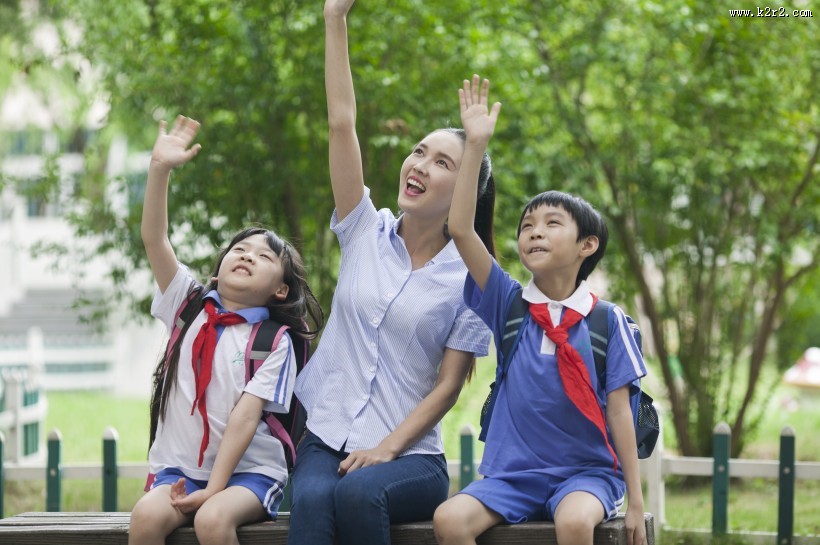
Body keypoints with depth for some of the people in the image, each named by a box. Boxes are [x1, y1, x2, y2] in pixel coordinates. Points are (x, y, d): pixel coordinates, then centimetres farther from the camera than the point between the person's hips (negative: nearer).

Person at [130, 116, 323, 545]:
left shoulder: (274, 342, -1)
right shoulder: (190, 307, 9)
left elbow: (245, 417, -10)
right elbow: (154, 239, -2)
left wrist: (213, 489, -19)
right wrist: (160, 169, -14)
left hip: (248, 470, -3)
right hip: (180, 468, 3)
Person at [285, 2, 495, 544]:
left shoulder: (469, 279, 1)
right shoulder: (367, 234, 9)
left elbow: (448, 385, -2)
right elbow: (342, 122, 3)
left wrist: (386, 449, -15)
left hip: (408, 455, -2)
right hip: (327, 439, 2)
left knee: (358, 492, -37)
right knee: (312, 500, -33)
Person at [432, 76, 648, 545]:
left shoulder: (607, 321, 0)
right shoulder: (510, 305, 4)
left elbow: (619, 409, 0)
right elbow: (461, 229, -6)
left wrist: (635, 499, -3)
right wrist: (476, 145, -12)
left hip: (586, 470, -2)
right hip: (513, 471, 2)